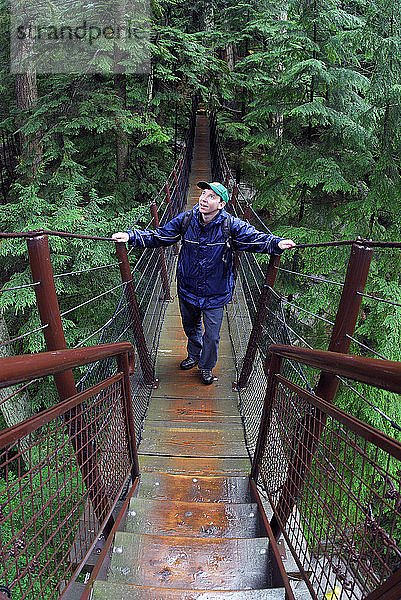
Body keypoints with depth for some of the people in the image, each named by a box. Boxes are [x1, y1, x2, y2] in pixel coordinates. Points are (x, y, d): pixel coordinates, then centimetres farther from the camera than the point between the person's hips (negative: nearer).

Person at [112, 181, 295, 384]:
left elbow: (255, 238, -16)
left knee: (211, 335, 11)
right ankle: (194, 355, 56)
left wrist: (277, 243, -35)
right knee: (190, 326, 26)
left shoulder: (231, 225, -17)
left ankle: (207, 367, 41)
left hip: (215, 293, -2)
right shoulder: (185, 220, -11)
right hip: (187, 289, 3)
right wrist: (130, 236, -16)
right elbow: (159, 236, -5)